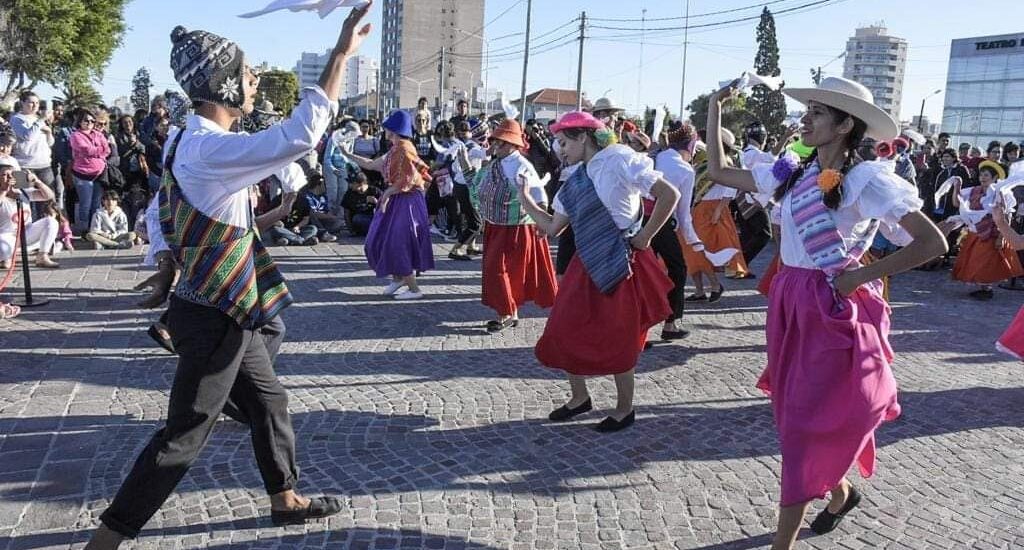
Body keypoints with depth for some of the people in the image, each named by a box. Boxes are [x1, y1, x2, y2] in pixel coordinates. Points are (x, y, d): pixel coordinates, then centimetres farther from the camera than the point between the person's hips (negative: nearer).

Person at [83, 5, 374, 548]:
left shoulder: (189, 142, 7)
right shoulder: (210, 149, -25)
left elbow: (170, 220, 16)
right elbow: (300, 135, -34)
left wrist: (167, 270, 23)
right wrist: (342, 53, -29)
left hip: (223, 311, 10)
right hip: (213, 319, -10)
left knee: (268, 403, 21)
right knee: (183, 437, 1)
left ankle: (285, 499, 38)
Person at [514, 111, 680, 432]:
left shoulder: (618, 161, -12)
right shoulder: (574, 182, 11)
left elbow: (669, 194, -16)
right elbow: (552, 227, 15)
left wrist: (645, 237, -13)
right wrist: (525, 200, 9)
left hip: (620, 266, -7)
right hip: (586, 265, 7)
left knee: (616, 342, 4)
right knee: (563, 333, 8)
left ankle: (624, 410, 24)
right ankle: (579, 398, 29)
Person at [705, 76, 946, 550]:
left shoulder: (867, 179, -13)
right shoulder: (791, 173, 5)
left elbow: (933, 242, -16)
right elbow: (719, 172, 11)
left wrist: (861, 275, -17)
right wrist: (714, 110, 7)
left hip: (833, 312, -7)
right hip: (790, 305, 7)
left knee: (806, 429, 0)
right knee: (798, 419, 18)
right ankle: (841, 493, 45)